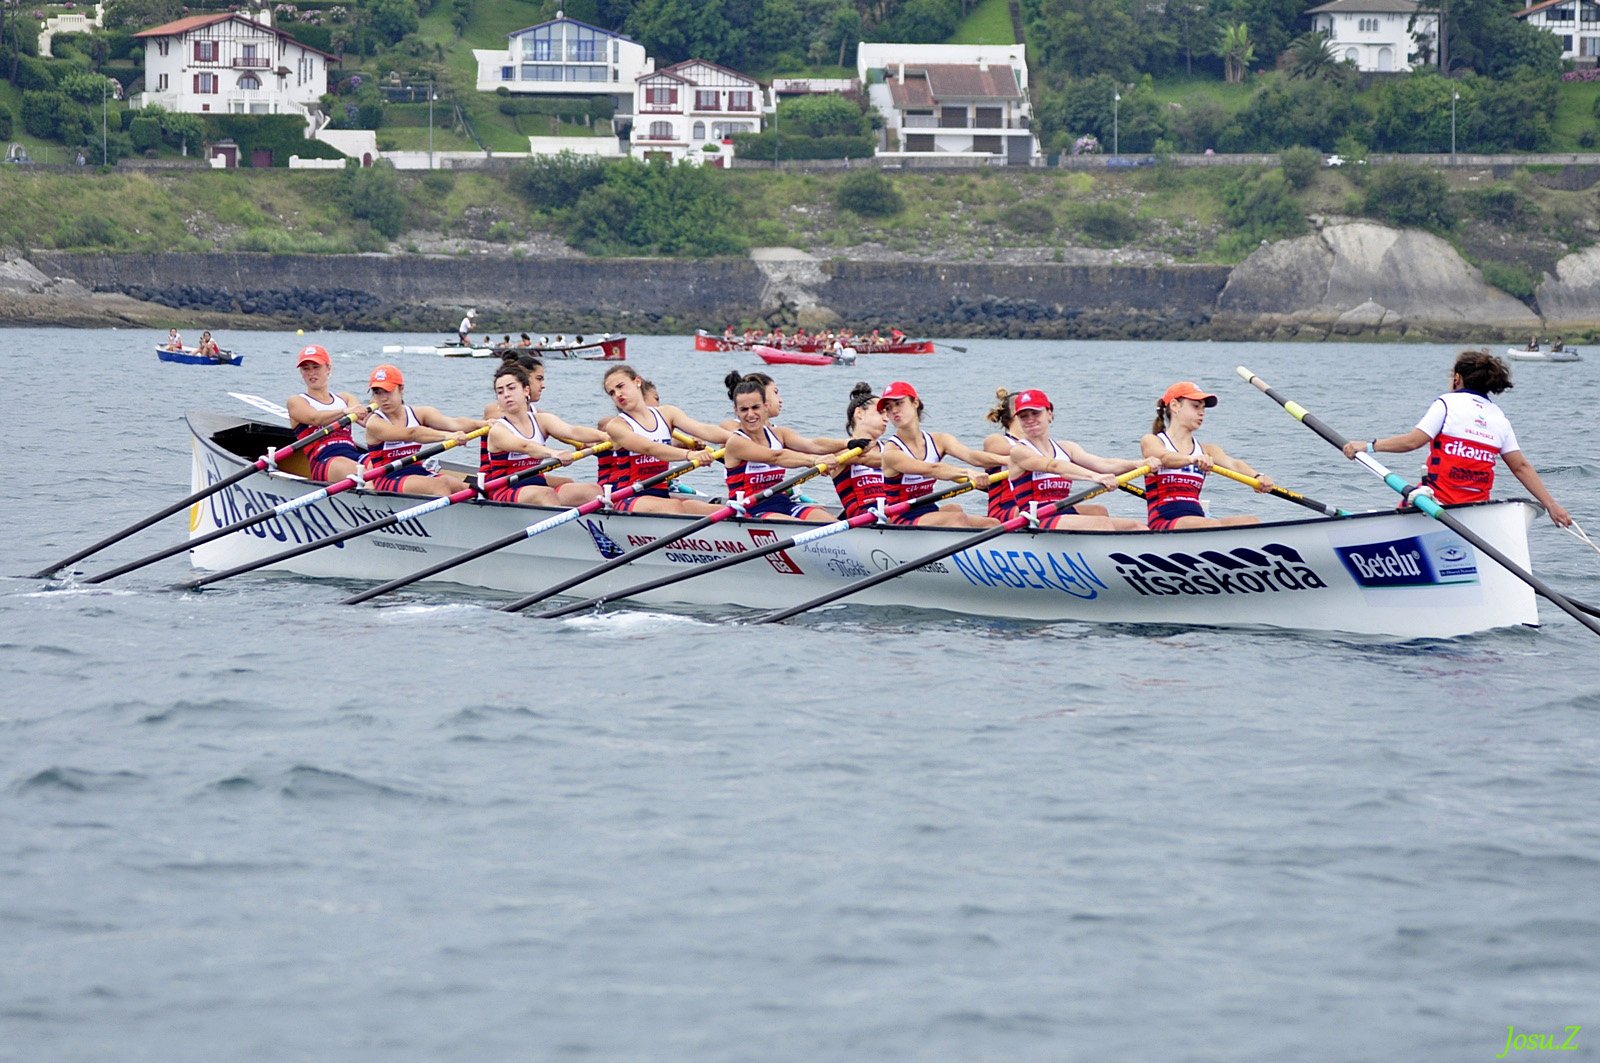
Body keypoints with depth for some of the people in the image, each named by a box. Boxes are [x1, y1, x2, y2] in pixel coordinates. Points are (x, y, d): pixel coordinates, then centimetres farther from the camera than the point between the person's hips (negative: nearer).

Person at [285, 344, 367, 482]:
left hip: (354, 453, 4)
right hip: (323, 462, -4)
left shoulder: (345, 398, 27)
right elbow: (315, 418, -7)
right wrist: (345, 411, -26)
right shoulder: (296, 402, 16)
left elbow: (365, 419, 6)